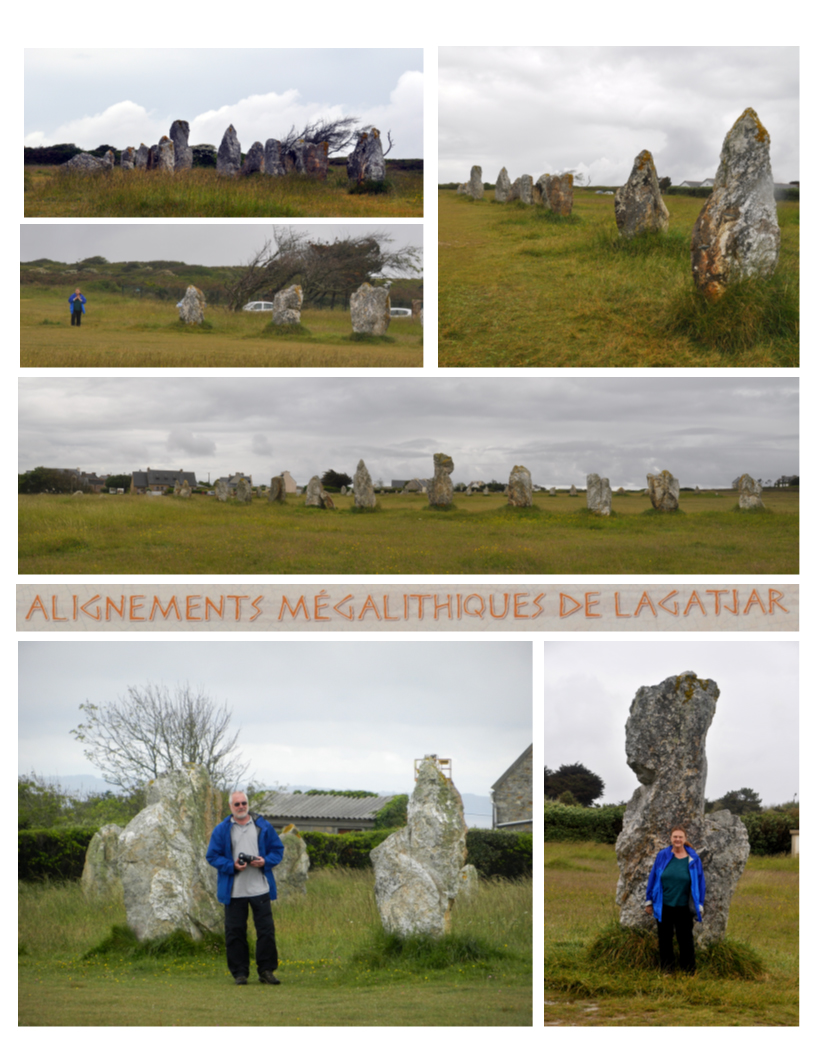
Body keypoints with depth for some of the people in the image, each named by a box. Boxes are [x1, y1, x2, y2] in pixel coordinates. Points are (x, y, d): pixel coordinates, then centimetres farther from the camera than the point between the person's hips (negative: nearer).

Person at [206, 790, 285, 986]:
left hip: (260, 889, 1)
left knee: (266, 930, -2)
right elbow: (212, 856, 4)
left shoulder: (263, 827, 8)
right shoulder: (221, 830, 5)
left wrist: (265, 861, -8)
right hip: (234, 891, 0)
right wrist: (232, 866, -11)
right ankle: (240, 972, 10)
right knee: (235, 932, 1)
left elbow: (277, 850, 12)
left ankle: (266, 970, 8)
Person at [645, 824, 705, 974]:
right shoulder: (662, 856, 0)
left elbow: (700, 882, 5)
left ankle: (688, 972, 13)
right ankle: (666, 971, 18)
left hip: (684, 907, -1)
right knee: (665, 939, 9)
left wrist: (700, 906, 3)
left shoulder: (693, 859, -1)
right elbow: (653, 878, 7)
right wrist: (649, 901, 7)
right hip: (664, 906, 1)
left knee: (685, 939, 4)